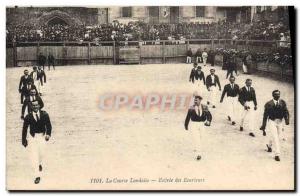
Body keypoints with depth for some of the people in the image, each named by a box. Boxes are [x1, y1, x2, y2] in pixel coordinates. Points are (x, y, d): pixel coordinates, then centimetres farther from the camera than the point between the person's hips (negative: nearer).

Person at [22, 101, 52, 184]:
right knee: (34, 156, -6)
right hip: (32, 137, -1)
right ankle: (37, 176, 0)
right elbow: (24, 129, 0)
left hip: (42, 136, 2)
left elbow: (48, 125, -3)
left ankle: (40, 163, 52)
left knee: (41, 153, 15)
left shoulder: (44, 115, -7)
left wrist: (48, 134, -20)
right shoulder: (28, 117, -9)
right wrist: (24, 140, 2)